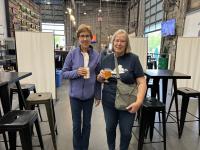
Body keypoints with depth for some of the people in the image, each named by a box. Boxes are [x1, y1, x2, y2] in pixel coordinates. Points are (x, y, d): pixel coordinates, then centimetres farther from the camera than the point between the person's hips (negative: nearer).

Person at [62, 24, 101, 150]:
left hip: (89, 95, 1)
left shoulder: (97, 55, -4)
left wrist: (98, 95, 3)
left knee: (87, 123, 17)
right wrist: (76, 72, -22)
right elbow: (64, 73, -3)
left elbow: (98, 77, 2)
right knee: (76, 124, 14)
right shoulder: (72, 54, -7)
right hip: (75, 95, -1)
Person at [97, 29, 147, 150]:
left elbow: (142, 82, -10)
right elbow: (100, 80, 11)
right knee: (110, 128, 20)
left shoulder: (133, 59, -9)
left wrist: (139, 101, -21)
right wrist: (101, 77, -12)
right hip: (109, 102, 3)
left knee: (126, 132, 15)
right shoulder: (106, 59, 1)